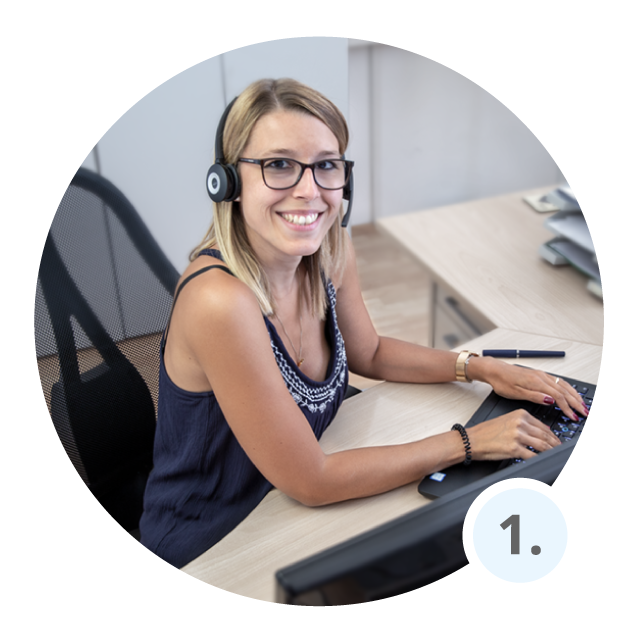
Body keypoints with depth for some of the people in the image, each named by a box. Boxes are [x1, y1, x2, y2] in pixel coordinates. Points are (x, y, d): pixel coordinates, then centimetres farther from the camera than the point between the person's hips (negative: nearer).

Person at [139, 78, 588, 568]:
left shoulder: (333, 252, -10)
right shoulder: (220, 301, -33)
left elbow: (369, 353, 10)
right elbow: (311, 483, -26)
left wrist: (481, 369, -2)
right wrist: (468, 443, -20)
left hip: (287, 509, 6)